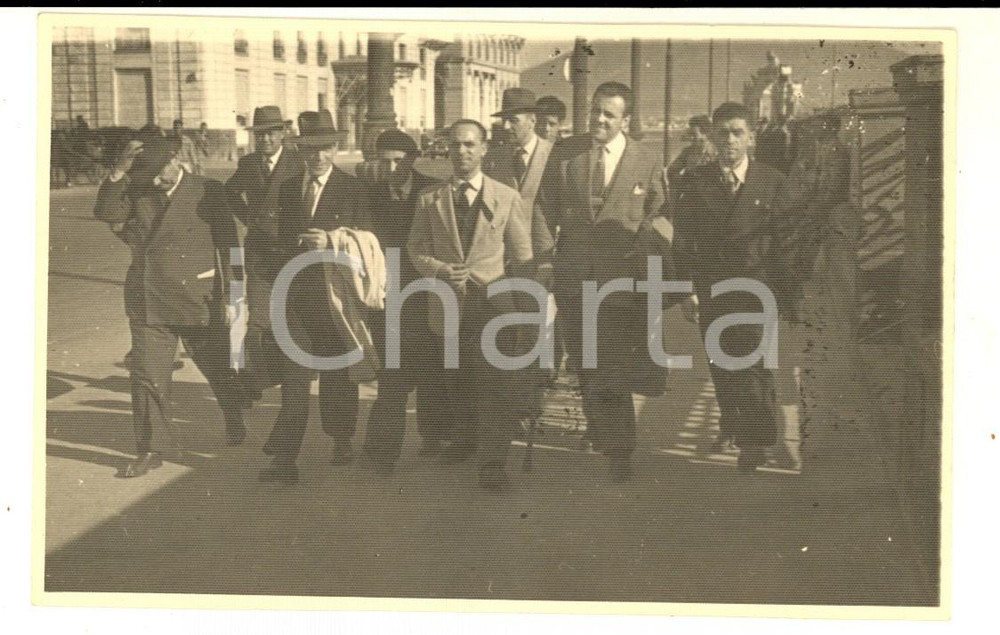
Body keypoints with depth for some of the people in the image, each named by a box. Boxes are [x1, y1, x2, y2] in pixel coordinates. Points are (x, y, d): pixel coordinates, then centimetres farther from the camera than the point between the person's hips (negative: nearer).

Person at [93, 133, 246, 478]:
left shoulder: (208, 191, -4)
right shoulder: (137, 192, 6)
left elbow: (229, 245, -4)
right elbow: (105, 212, -9)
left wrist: (231, 296, -7)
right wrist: (119, 171, -19)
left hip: (198, 302, -2)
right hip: (148, 303, 3)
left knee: (219, 370, 13)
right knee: (147, 377, 0)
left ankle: (236, 425, 38)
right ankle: (148, 450, 10)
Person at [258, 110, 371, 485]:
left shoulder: (352, 190, -1)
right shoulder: (288, 189, 12)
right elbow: (281, 236, 17)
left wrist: (329, 242, -17)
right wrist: (298, 243, -1)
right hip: (296, 294, 2)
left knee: (337, 371, 11)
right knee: (293, 376, -4)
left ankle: (341, 440, 30)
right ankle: (285, 458, -6)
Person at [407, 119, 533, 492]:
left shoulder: (507, 198, 2)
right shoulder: (430, 200, 5)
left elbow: (521, 255, 6)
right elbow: (416, 249, 6)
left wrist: (510, 293, 0)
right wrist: (440, 270, -12)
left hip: (494, 304, -2)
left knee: (492, 384, -7)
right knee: (455, 381, 14)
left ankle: (492, 464, -1)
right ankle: (464, 440, 38)